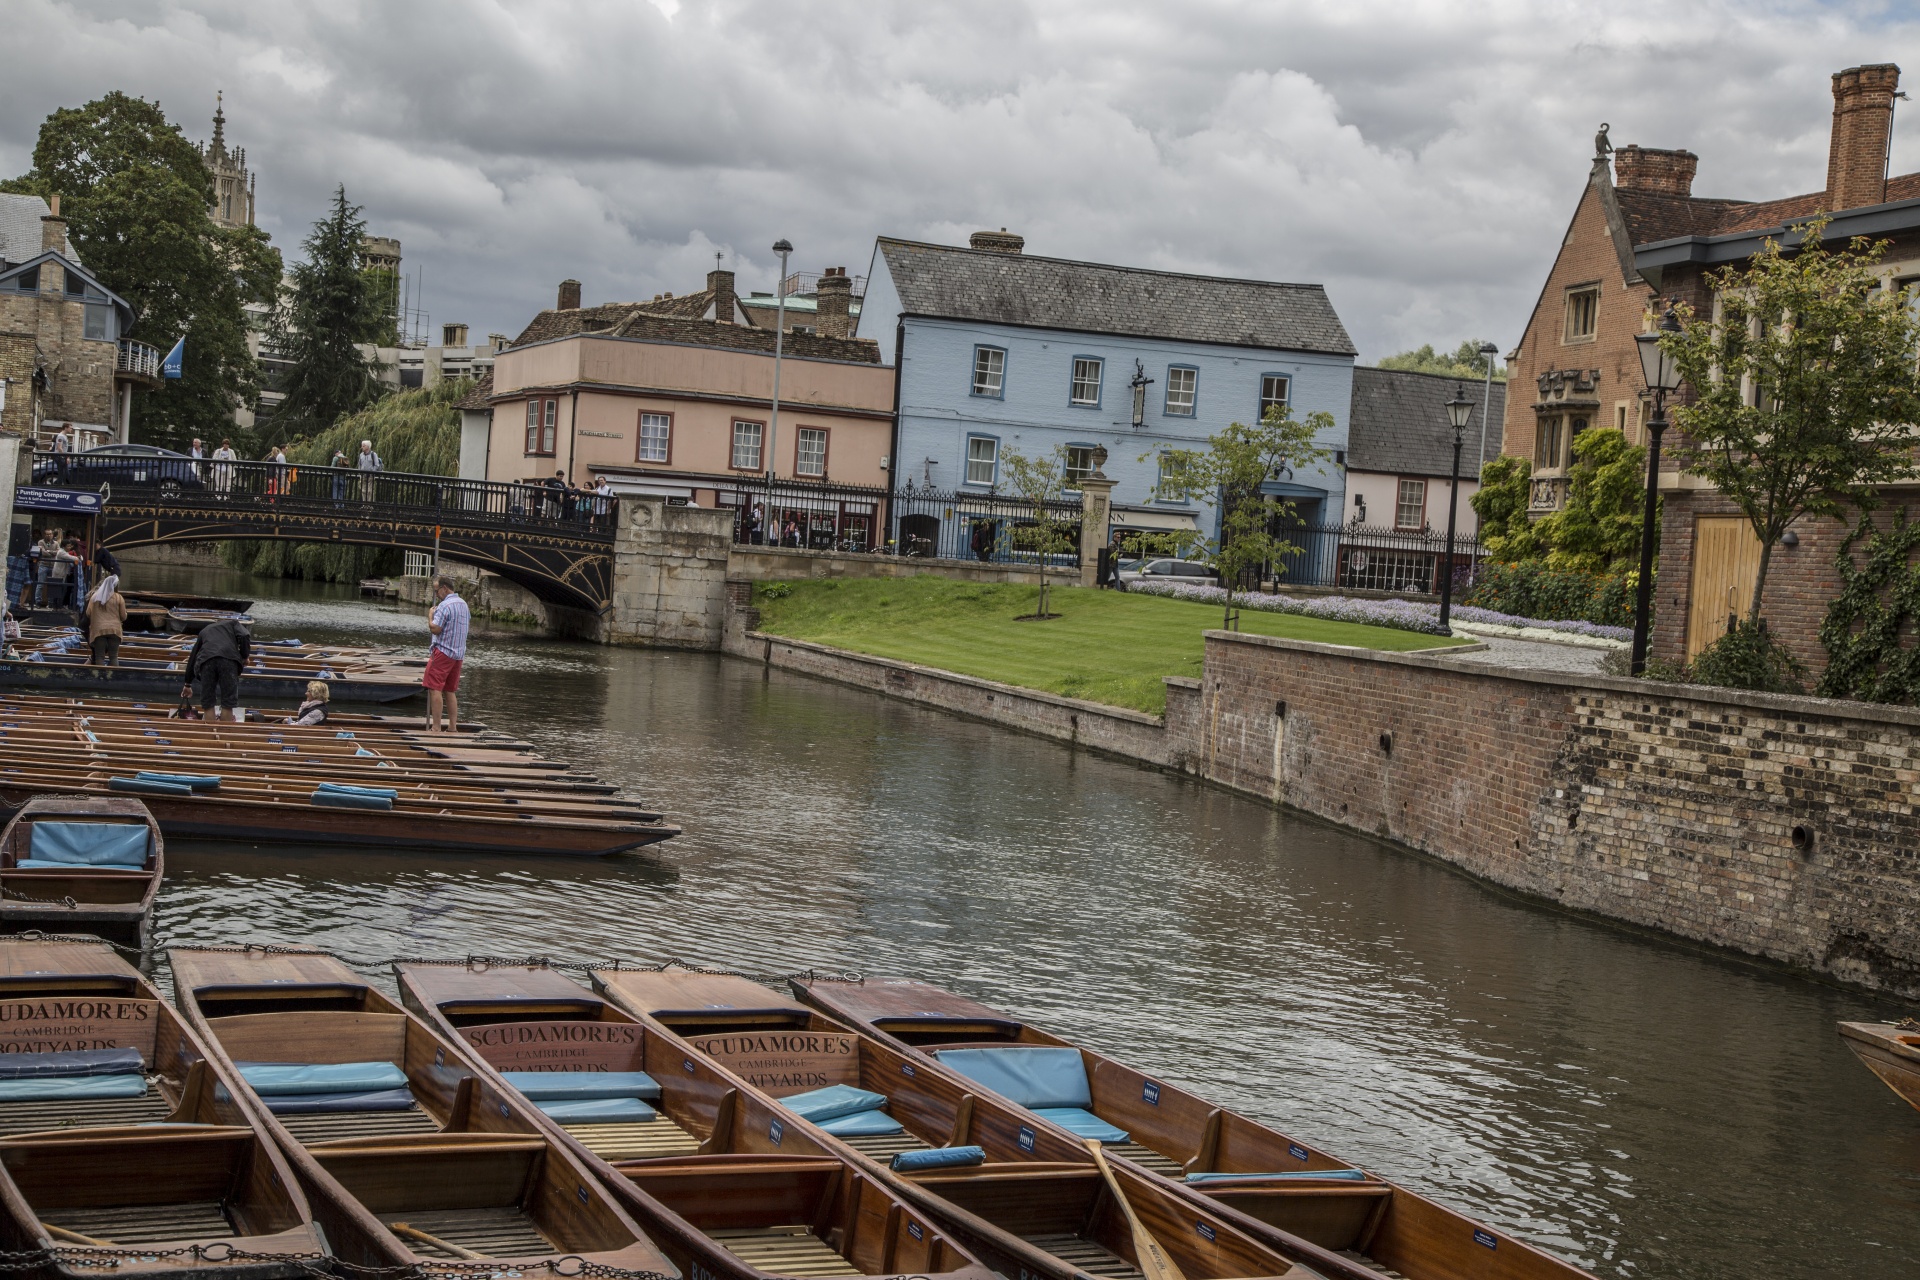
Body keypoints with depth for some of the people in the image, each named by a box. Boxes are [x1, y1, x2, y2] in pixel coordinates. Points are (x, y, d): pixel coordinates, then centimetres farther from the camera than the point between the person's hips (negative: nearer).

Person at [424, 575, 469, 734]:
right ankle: (453, 727, 9)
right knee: (450, 691, 13)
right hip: (459, 654, 8)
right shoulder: (463, 604, 11)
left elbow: (435, 629, -21)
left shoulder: (444, 606, -15)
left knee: (434, 688, -6)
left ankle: (435, 727, -11)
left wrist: (430, 615, -4)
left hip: (443, 652, -8)